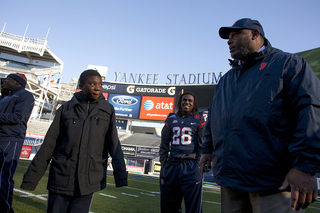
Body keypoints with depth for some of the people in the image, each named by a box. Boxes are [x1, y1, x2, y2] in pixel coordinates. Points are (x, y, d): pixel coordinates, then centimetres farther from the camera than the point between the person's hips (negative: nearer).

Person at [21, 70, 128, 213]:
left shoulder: (108, 110, 2)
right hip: (60, 178, 1)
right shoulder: (66, 108, 3)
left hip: (88, 182, -1)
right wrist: (31, 178, 3)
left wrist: (121, 178, -8)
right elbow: (49, 145, 4)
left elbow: (114, 145, -2)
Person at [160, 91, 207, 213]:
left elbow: (203, 146, 3)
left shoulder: (199, 119, 6)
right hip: (171, 167, 3)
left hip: (191, 168, -3)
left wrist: (199, 167, -5)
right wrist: (163, 166, 8)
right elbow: (164, 146, 15)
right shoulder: (171, 119, 13)